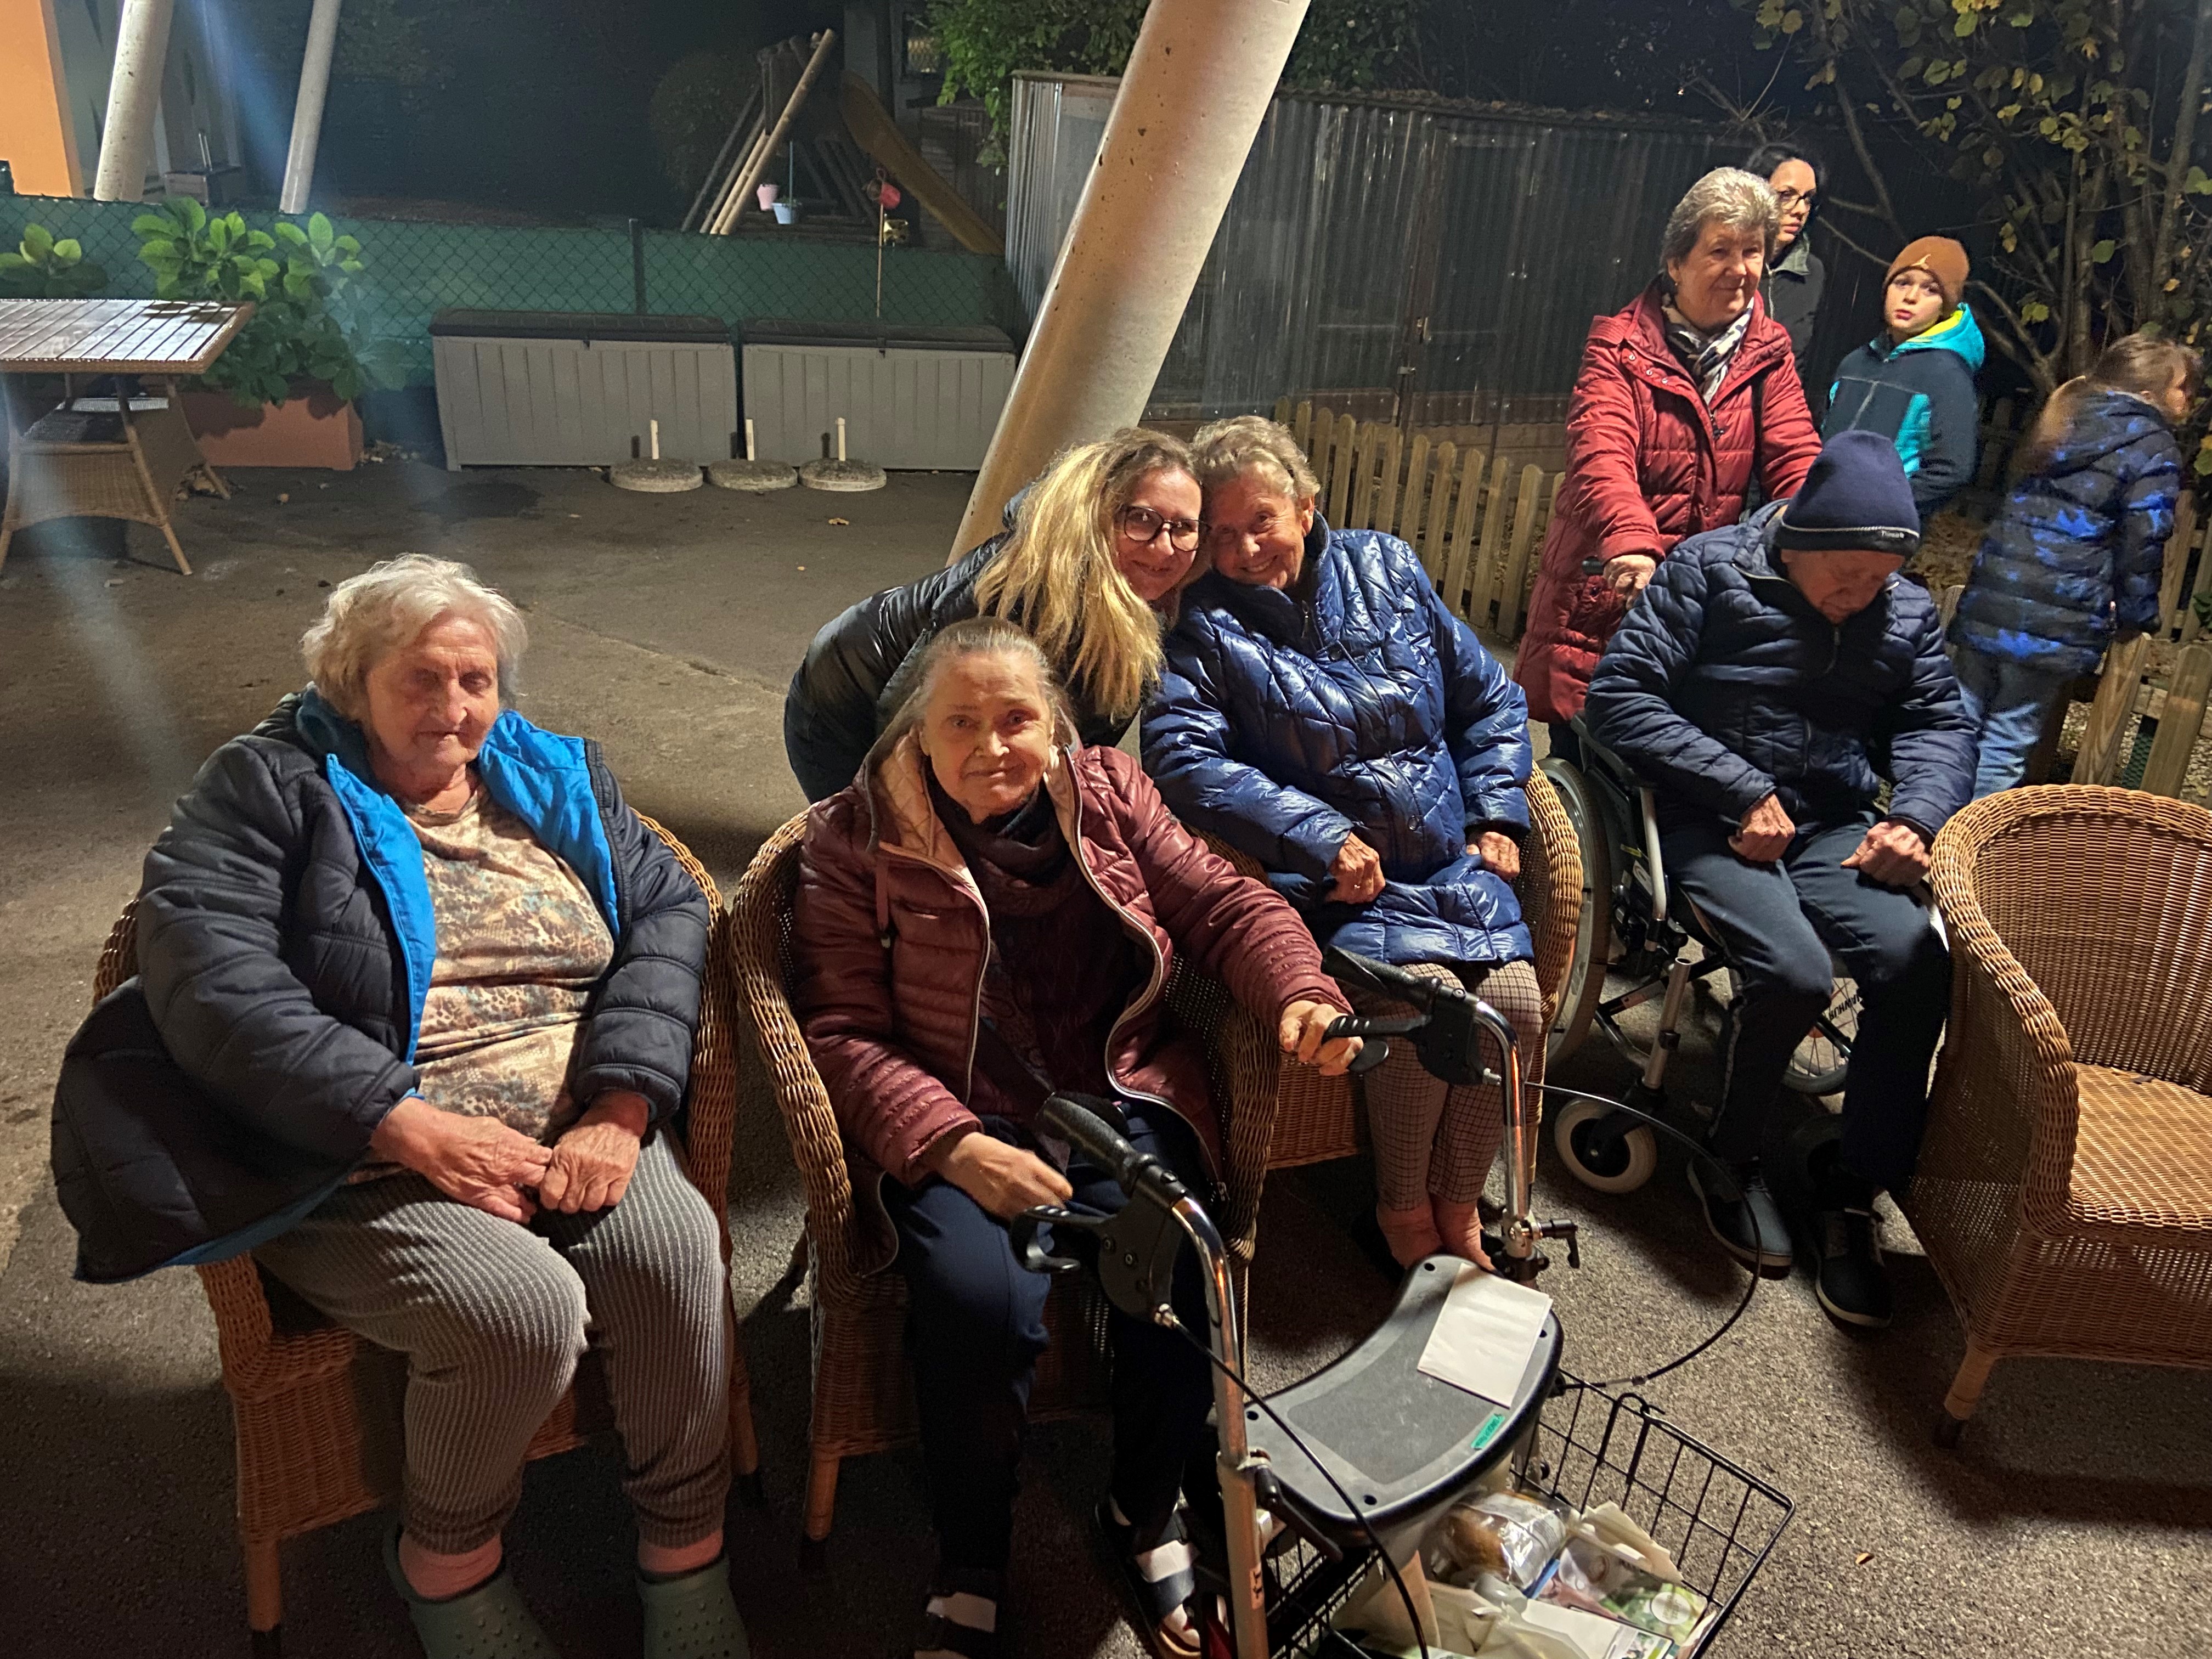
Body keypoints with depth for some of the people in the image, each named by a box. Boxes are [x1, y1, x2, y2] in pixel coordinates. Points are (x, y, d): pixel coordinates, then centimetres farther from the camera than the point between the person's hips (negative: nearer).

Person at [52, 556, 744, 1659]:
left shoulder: (556, 779, 14)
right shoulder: (269, 789, 3)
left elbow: (667, 913, 3)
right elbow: (208, 977, -13)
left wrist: (619, 1110, -14)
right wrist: (412, 1126, -22)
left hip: (571, 1134, 3)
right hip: (354, 1164, -3)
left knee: (674, 1247, -26)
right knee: (522, 1307, -29)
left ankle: (686, 1547, -3)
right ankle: (445, 1559, 3)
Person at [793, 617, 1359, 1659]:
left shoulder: (1107, 793, 9)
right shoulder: (857, 839, -1)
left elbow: (1226, 907, 12)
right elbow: (841, 1030, -5)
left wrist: (1299, 995, -9)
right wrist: (955, 1149, -19)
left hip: (1122, 1104, 3)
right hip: (952, 1128, -2)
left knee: (1177, 1281, -24)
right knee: (981, 1304, -30)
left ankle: (1144, 1514, 8)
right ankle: (969, 1573, 0)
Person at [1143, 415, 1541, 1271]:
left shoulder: (1386, 566, 11)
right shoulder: (1206, 627, -1)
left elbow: (1490, 697, 18)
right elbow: (1182, 756, -18)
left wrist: (1496, 814, 5)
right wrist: (1324, 837, -23)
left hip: (1453, 863, 4)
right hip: (1332, 882, -4)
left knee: (1516, 999, -19)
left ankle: (1459, 1201, 8)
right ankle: (1402, 1209, 1)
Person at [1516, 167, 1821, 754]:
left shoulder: (1769, 354, 8)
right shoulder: (1620, 347, -6)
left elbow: (1796, 461, -4)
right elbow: (1602, 456, -23)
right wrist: (1630, 542, -43)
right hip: (1605, 594, -4)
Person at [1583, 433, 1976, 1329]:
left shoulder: (1907, 611, 10)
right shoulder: (1710, 570, -5)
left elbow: (1938, 724, 18)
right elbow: (1618, 694, -11)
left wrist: (1915, 815, -6)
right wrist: (1743, 791, -16)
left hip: (1833, 829, 5)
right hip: (1712, 823, -4)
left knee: (1919, 961, -23)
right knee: (1793, 971, -29)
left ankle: (1849, 1188, -3)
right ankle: (1727, 1156, 1)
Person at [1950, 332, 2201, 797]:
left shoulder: (2069, 418, 17)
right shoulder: (2153, 449, -3)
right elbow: (2142, 545, -6)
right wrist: (2134, 617, 6)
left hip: (1992, 595, 6)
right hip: (2056, 621, -6)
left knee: (1964, 721, 13)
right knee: (2008, 741, 0)